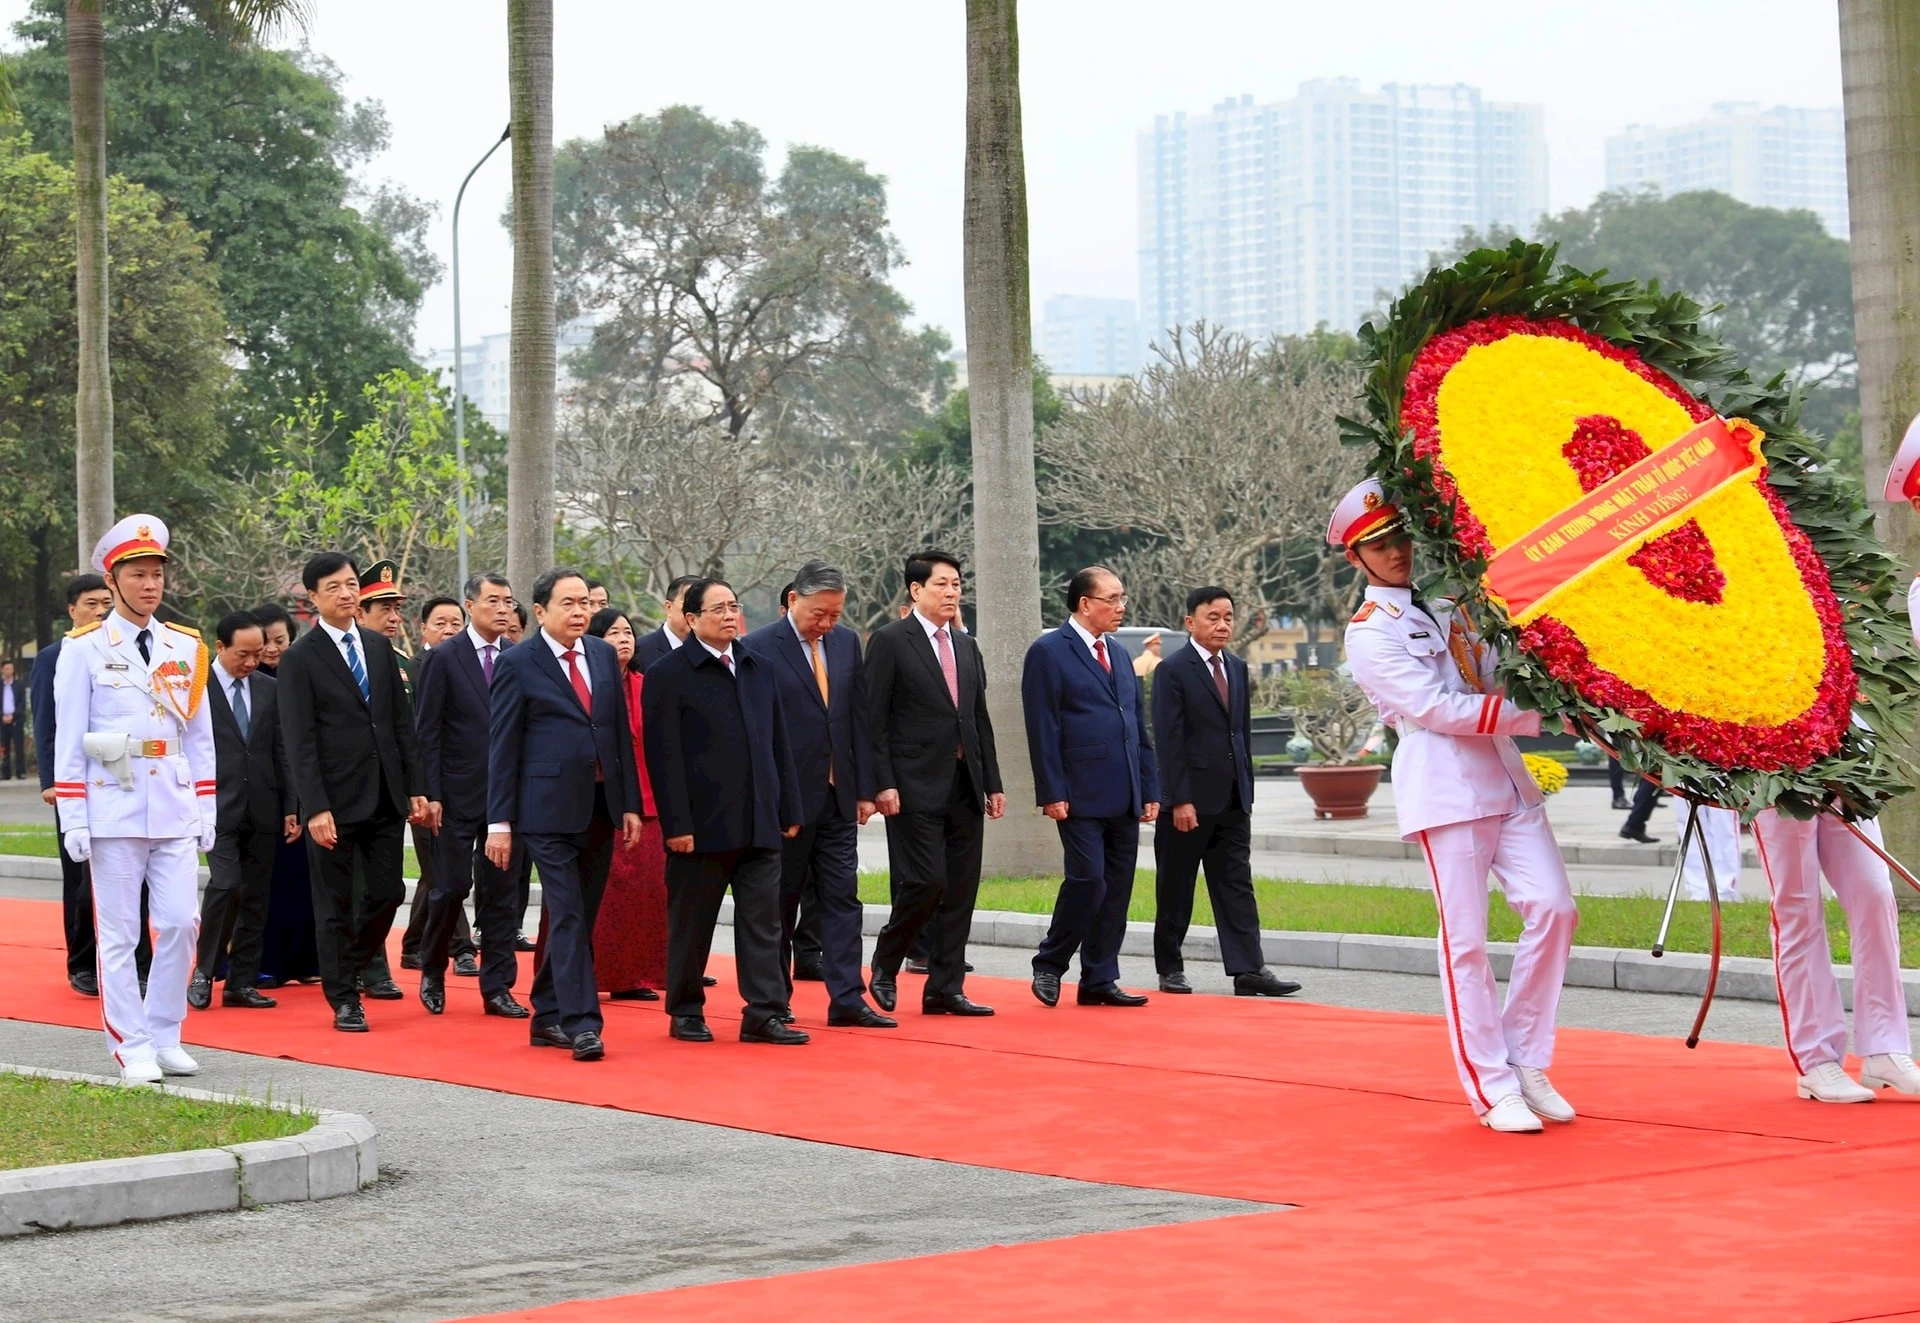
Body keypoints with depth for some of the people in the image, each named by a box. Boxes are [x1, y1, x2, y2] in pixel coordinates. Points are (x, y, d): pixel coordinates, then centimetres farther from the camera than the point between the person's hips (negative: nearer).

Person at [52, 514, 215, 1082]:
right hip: (113, 810, -3)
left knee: (180, 923, -1)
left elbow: (200, 736, 13)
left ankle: (165, 1038, 12)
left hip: (175, 811, 3)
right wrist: (73, 820, -7)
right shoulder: (84, 649, 0)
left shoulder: (185, 648, 10)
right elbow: (68, 739, -1)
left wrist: (207, 812, 8)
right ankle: (132, 1048, 7)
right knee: (120, 933, 1)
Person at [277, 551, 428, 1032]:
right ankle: (343, 999, 12)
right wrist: (315, 807, -17)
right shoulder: (300, 658, -6)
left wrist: (415, 788, 8)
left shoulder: (380, 647, 11)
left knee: (388, 893, 8)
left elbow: (401, 722, 13)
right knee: (335, 903, 3)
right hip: (336, 799, -5)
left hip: (385, 796, 5)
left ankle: (354, 966, 32)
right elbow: (299, 741, -10)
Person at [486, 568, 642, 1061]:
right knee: (567, 915, -9)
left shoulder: (604, 655, 11)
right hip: (549, 810, -6)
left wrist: (630, 803, 8)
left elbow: (622, 732, 13)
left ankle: (548, 1016, 20)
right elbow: (502, 746, -4)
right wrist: (500, 821, -8)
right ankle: (580, 1022, -10)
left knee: (579, 916, 10)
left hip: (600, 807, 6)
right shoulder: (517, 664, -3)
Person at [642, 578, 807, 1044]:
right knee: (691, 925, 5)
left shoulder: (761, 670, 14)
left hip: (760, 825, 5)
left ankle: (765, 1013, 3)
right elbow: (664, 755, -10)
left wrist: (789, 810, 11)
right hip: (701, 825, -5)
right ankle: (685, 1013, 15)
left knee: (762, 922, 2)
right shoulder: (669, 674, -4)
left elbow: (779, 745, 16)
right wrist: (676, 824, -15)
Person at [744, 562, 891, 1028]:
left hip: (837, 797, 5)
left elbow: (859, 717, 10)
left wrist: (864, 788, 6)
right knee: (781, 901, 5)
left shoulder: (847, 642, 8)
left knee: (842, 897, 1)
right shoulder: (759, 648, -8)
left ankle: (847, 998, 2)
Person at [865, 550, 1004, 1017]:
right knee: (925, 882, -11)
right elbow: (875, 720, -8)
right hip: (916, 786, -7)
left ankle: (945, 988, 10)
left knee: (961, 890, 5)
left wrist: (992, 782, 13)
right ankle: (884, 966, 10)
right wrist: (883, 784, -15)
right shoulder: (889, 641, -4)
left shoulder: (967, 647, 17)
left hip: (965, 786, 7)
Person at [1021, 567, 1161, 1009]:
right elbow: (1043, 730, -9)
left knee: (1117, 888, 6)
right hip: (1081, 797, -7)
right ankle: (1048, 966, 6)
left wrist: (1149, 789, 13)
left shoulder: (1119, 654, 18)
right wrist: (1052, 793, -15)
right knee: (1088, 879, -12)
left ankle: (1100, 981, 12)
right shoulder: (1048, 653, -4)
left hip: (1125, 798, 7)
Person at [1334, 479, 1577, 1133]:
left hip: (1505, 774, 6)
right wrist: (1528, 713, -16)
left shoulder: (1449, 602, 19)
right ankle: (1494, 1089, 2)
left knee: (1552, 905, -6)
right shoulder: (1370, 634, -2)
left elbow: (1496, 676, 26)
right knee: (1466, 938, -5)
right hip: (1444, 785, -6)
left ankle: (1526, 1063, 6)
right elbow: (1431, 707, -13)